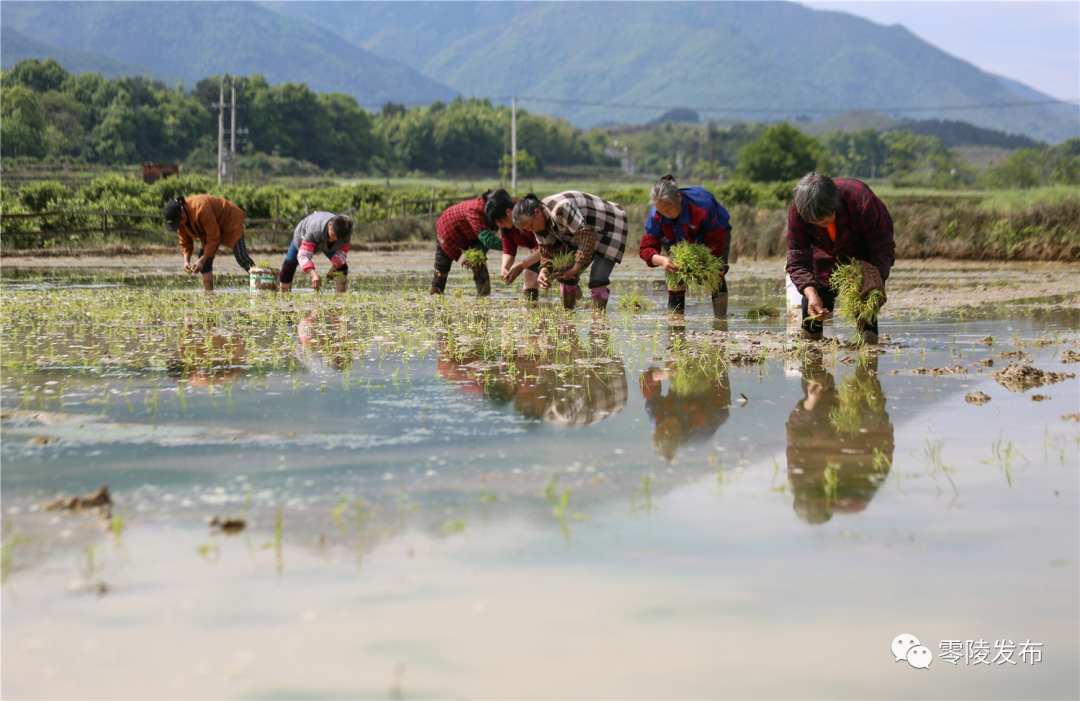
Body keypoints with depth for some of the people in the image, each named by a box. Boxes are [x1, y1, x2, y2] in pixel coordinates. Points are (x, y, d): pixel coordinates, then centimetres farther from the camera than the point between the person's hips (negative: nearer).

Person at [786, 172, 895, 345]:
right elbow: (797, 261, -26)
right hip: (826, 256, 2)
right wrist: (811, 294, -44)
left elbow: (884, 248, -31)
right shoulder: (797, 211, -33)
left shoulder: (863, 203, -41)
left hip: (863, 255, -2)